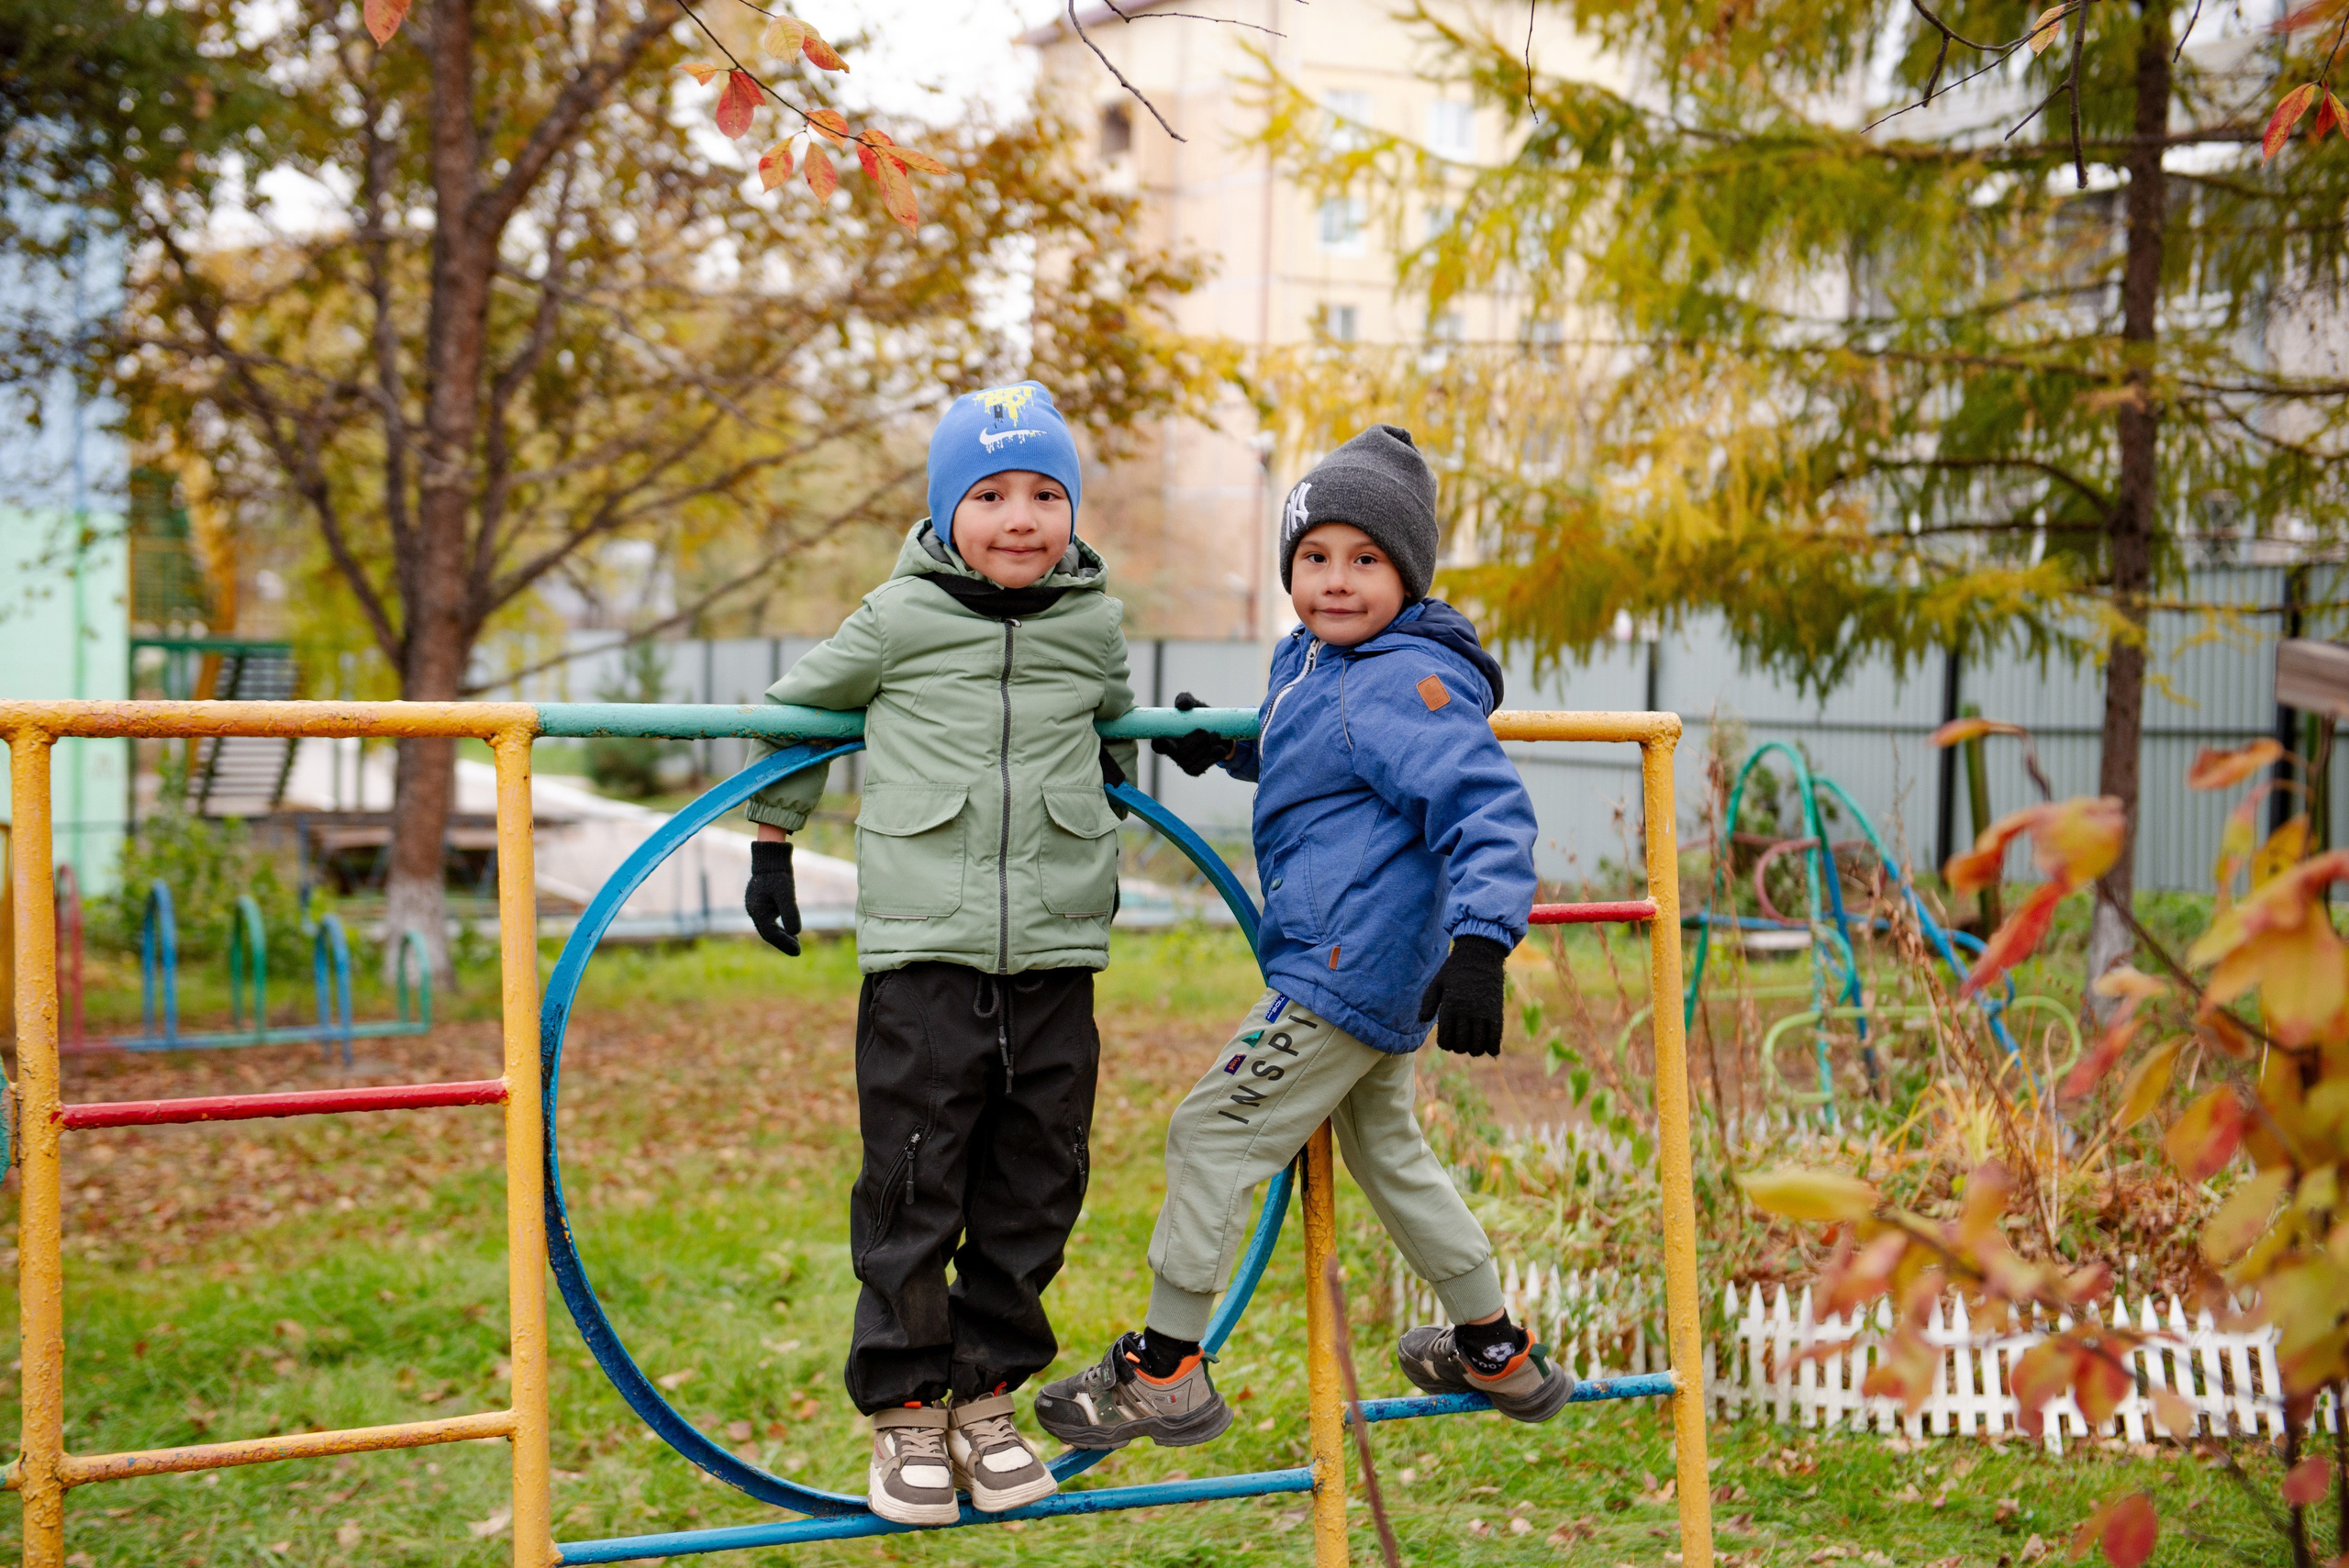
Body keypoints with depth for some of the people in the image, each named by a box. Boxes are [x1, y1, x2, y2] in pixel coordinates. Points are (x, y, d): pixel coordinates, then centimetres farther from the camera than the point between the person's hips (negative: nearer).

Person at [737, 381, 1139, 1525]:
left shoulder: (1093, 623, 8)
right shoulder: (899, 619, 0)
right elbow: (795, 707, 13)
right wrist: (772, 844, 16)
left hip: (1055, 957, 3)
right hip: (923, 954, -3)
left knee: (1032, 1193, 9)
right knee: (913, 1192, -1)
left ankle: (986, 1400, 23)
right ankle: (905, 1412, 13)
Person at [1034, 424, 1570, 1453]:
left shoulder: (1408, 683, -20)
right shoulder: (1307, 659, 10)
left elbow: (1488, 810, -28)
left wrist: (1480, 947, -39)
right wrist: (1216, 745, 15)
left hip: (1341, 972, -11)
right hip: (1380, 977, 11)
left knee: (1211, 1135, -4)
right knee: (1385, 1149, 24)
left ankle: (1163, 1372, 7)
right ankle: (1497, 1356, 36)